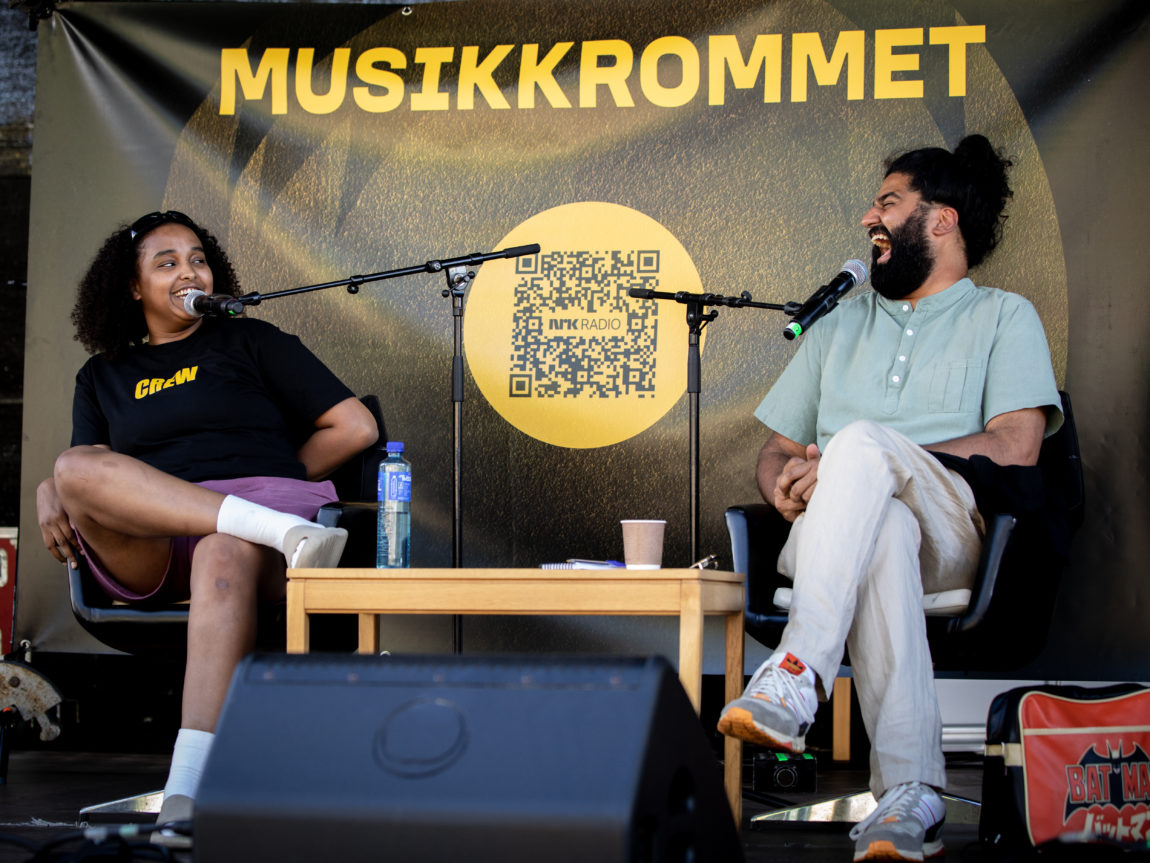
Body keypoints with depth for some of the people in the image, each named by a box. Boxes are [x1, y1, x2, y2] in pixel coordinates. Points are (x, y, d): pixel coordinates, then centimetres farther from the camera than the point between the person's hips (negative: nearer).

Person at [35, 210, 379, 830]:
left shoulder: (251, 342, 20)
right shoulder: (102, 377, 28)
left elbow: (355, 427, 13)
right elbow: (89, 472, 18)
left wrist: (266, 480, 8)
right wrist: (50, 493, -4)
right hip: (147, 555, 2)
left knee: (224, 559, -41)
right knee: (76, 469, -29)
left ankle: (188, 792, -55)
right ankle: (284, 531, -38)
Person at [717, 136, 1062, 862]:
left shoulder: (1004, 318, 16)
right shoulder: (840, 325, 31)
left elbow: (1015, 447, -3)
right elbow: (778, 448, 26)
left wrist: (856, 463, -11)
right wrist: (785, 483, -2)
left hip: (953, 529, -3)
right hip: (834, 534, 3)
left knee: (862, 441, -36)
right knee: (883, 532, -38)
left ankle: (797, 676, -48)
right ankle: (912, 797, -47)